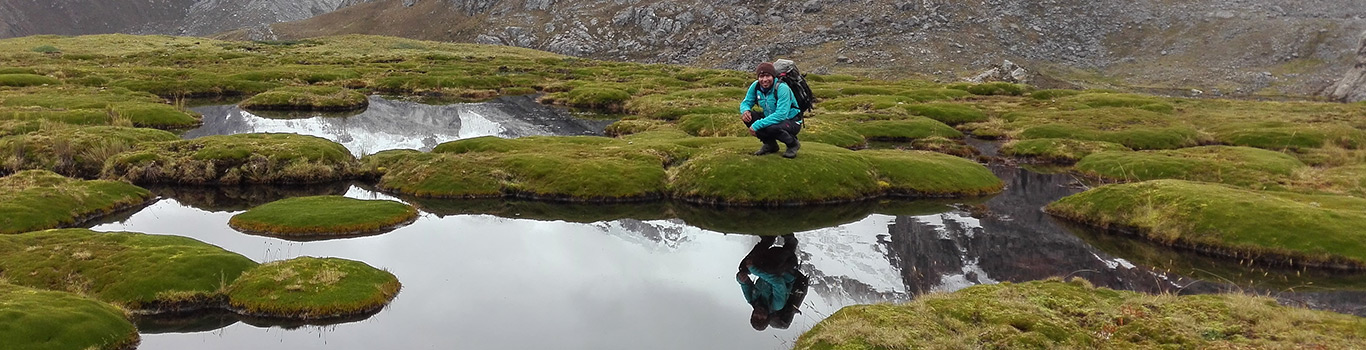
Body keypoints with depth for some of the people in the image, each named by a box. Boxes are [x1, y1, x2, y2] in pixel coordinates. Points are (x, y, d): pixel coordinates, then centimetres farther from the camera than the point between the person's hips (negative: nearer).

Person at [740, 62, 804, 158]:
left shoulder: (782, 88, -27)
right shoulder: (755, 86, -8)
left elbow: (781, 115, -35)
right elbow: (746, 102, 4)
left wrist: (758, 125, -38)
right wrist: (745, 110, -24)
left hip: (792, 122, -7)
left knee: (771, 128, -38)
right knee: (746, 116, -14)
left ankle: (793, 144, -4)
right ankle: (770, 144, 5)